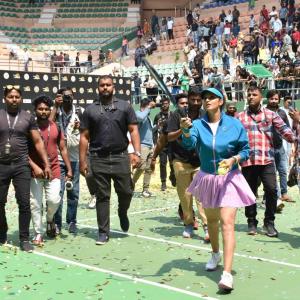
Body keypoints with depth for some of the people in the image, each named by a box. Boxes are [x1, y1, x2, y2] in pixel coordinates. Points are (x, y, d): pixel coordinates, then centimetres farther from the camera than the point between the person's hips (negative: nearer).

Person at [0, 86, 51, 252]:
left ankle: (24, 239, 7)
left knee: (24, 203, -3)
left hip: (21, 166, -1)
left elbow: (38, 142, 5)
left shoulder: (28, 117, 4)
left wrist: (46, 164, 0)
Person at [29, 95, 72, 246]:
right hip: (35, 172, -2)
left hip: (53, 170, 2)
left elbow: (63, 149, 13)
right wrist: (34, 166, -16)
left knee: (54, 200, -10)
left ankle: (50, 219, 22)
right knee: (35, 204, -1)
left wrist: (69, 169, 9)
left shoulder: (56, 128, 8)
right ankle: (38, 234, 12)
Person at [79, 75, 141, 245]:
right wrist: (83, 161, 2)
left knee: (126, 192, 0)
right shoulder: (90, 110, 8)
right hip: (99, 159, 0)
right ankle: (103, 232, 13)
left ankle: (123, 213, 34)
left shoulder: (125, 107, 6)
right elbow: (84, 136, 7)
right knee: (102, 196, 4)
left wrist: (137, 153, -10)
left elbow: (133, 130, 2)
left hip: (120, 157, 0)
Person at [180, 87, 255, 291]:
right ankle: (216, 254, 46)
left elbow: (245, 150, 0)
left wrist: (234, 159, -20)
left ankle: (227, 274, -19)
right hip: (207, 179, 3)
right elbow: (189, 144, -24)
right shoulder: (198, 124, -6)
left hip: (229, 179, -3)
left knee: (227, 223, -15)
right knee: (211, 220, 19)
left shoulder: (235, 125, -8)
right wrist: (185, 130, -45)